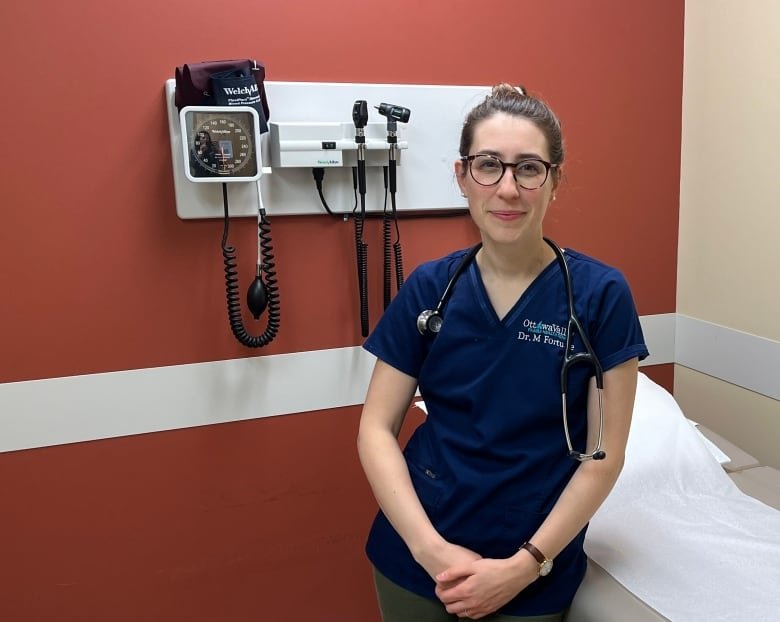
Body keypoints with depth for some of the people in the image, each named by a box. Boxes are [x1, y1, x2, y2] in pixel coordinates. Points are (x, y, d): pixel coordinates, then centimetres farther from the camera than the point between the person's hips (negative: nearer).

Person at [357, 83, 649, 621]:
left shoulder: (601, 295, -11)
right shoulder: (428, 288, -6)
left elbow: (604, 455, -9)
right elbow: (377, 427, -5)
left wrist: (525, 565, -13)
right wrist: (429, 547, -14)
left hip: (533, 576, -1)